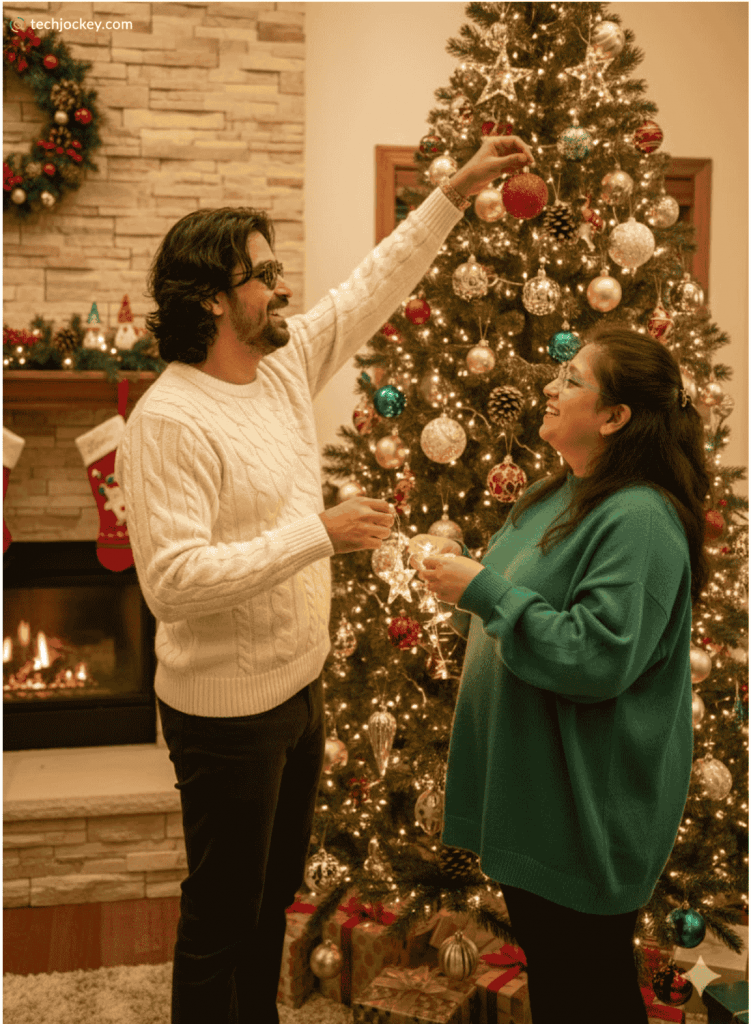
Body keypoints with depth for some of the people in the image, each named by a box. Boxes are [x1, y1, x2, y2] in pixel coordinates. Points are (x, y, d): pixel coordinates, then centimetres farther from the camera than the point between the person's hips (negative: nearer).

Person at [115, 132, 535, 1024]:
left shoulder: (285, 367, 2)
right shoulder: (170, 422, -23)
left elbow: (372, 288, 12)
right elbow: (171, 581, -30)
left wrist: (455, 192, 9)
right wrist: (321, 533, -29)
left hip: (298, 684, 9)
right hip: (227, 709, -8)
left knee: (274, 894, 25)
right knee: (223, 916, 10)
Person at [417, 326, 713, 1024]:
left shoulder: (640, 520, -23)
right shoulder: (561, 492, 8)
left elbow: (598, 657, -29)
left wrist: (485, 590, -24)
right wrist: (466, 593, 3)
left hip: (587, 802, -9)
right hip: (525, 779, 9)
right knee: (542, 960, 23)